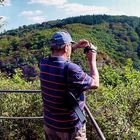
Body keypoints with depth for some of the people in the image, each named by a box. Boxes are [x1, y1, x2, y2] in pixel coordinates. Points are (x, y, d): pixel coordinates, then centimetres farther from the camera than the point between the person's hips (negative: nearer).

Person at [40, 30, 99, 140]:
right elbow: (95, 84, -11)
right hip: (70, 128, -5)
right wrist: (92, 60, -1)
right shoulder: (71, 69, -28)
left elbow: (58, 55, 18)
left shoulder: (44, 64, -8)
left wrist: (75, 47, 15)